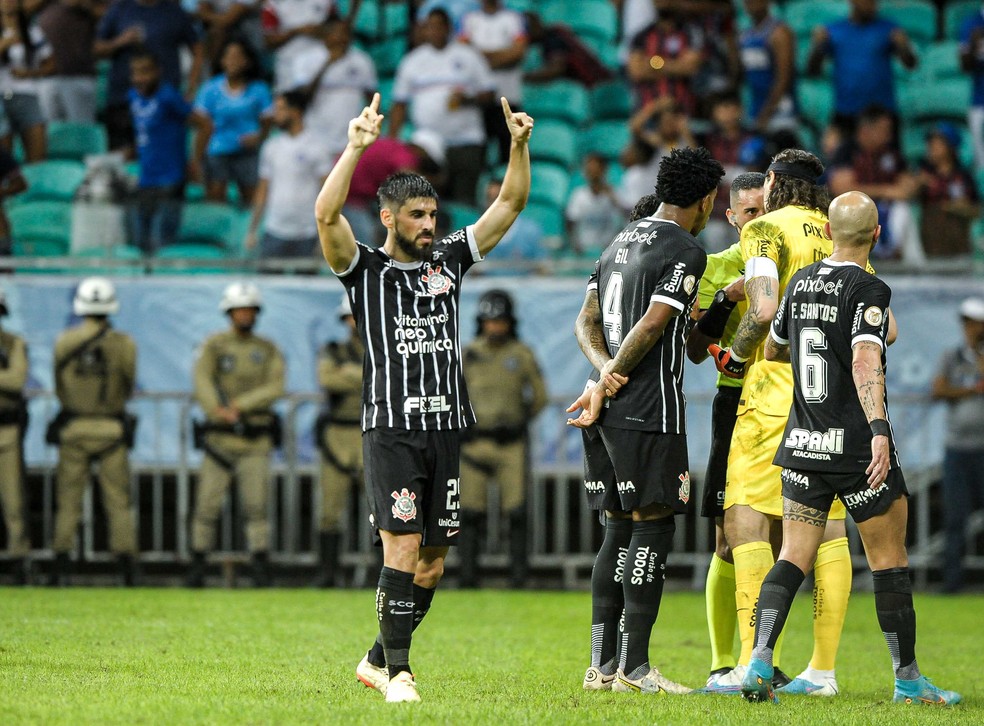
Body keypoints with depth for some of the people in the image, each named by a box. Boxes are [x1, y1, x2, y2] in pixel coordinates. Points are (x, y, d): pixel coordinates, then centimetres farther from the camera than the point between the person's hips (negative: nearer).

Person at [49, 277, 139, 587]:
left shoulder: (64, 342, -3)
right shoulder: (123, 344, -7)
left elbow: (60, 389, 6)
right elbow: (128, 388, 4)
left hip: (72, 430, 1)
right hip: (111, 430, -1)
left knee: (68, 502, 7)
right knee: (119, 503, 5)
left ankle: (60, 568, 0)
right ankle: (127, 570, -2)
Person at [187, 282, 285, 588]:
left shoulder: (268, 350, 8)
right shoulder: (214, 346, 3)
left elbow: (275, 389, -5)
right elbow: (202, 382, -12)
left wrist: (240, 405, -17)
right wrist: (219, 410, -28)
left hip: (256, 440, 1)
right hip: (219, 438, -1)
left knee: (256, 503, -8)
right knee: (207, 503, -2)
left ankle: (260, 567, -6)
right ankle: (197, 565, 8)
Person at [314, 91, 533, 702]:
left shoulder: (450, 260, 14)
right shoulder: (365, 269, 1)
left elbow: (511, 203, 14)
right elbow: (327, 215, -17)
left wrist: (519, 145, 1)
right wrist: (356, 148, -25)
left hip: (446, 428, 5)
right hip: (392, 428, -5)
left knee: (432, 561, 6)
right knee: (403, 546, -15)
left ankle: (379, 661, 20)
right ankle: (398, 671, -11)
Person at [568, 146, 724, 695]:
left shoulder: (621, 242, 18)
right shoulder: (686, 251, -9)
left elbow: (587, 322, 14)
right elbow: (652, 325, -17)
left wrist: (605, 372, -2)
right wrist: (607, 384, -11)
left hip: (613, 413, 9)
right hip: (652, 411, -9)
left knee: (620, 530, 12)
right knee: (653, 529, -6)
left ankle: (602, 663, 11)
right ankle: (635, 667, -9)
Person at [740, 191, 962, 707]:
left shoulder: (801, 282, 8)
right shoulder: (867, 290, -12)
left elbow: (771, 350, 23)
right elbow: (866, 362, -27)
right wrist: (879, 430, -37)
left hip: (802, 445, 6)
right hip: (856, 448, -6)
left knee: (793, 558, 4)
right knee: (889, 559, 6)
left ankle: (759, 662, -13)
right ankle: (907, 680, 11)